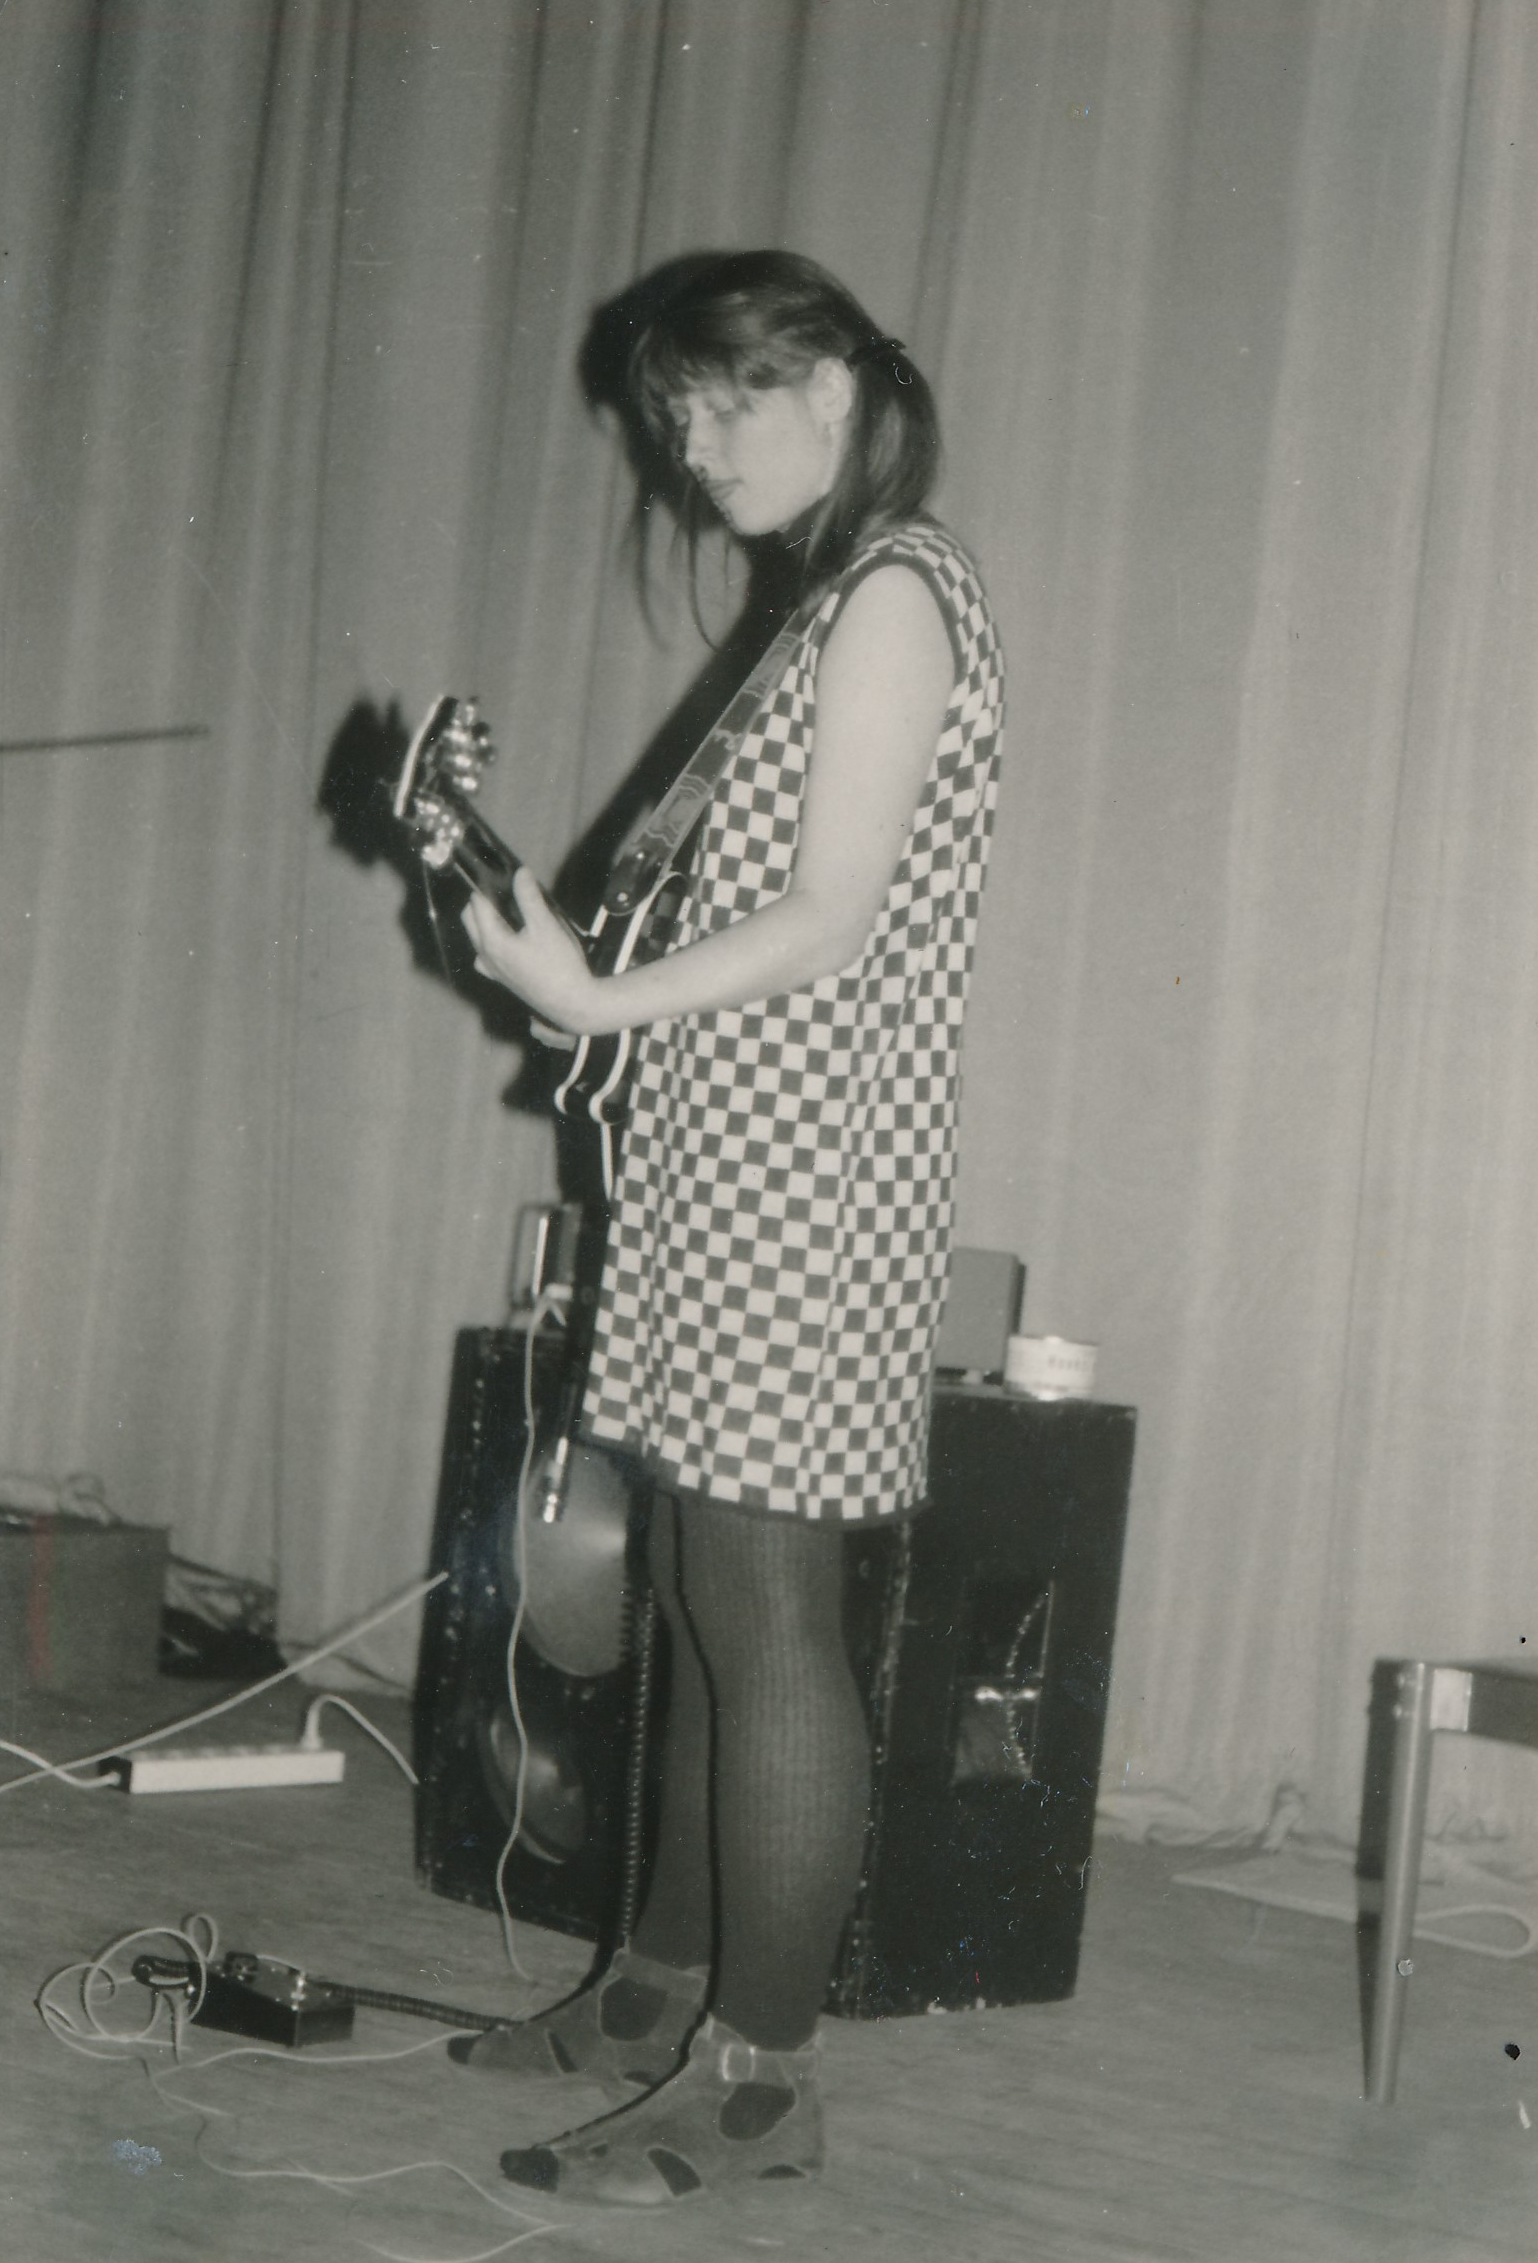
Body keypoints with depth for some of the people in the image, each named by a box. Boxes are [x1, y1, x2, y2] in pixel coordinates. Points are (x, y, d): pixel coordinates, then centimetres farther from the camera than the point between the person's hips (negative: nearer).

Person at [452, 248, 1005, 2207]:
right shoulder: (833, 598, 20)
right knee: (700, 1597, 14)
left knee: (764, 1614, -8)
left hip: (806, 1165, -10)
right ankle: (664, 1989, 25)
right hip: (726, 1159, 10)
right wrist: (544, 904, 13)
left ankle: (756, 2076, -2)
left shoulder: (898, 591, -10)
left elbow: (832, 922, -18)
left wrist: (599, 1003, -22)